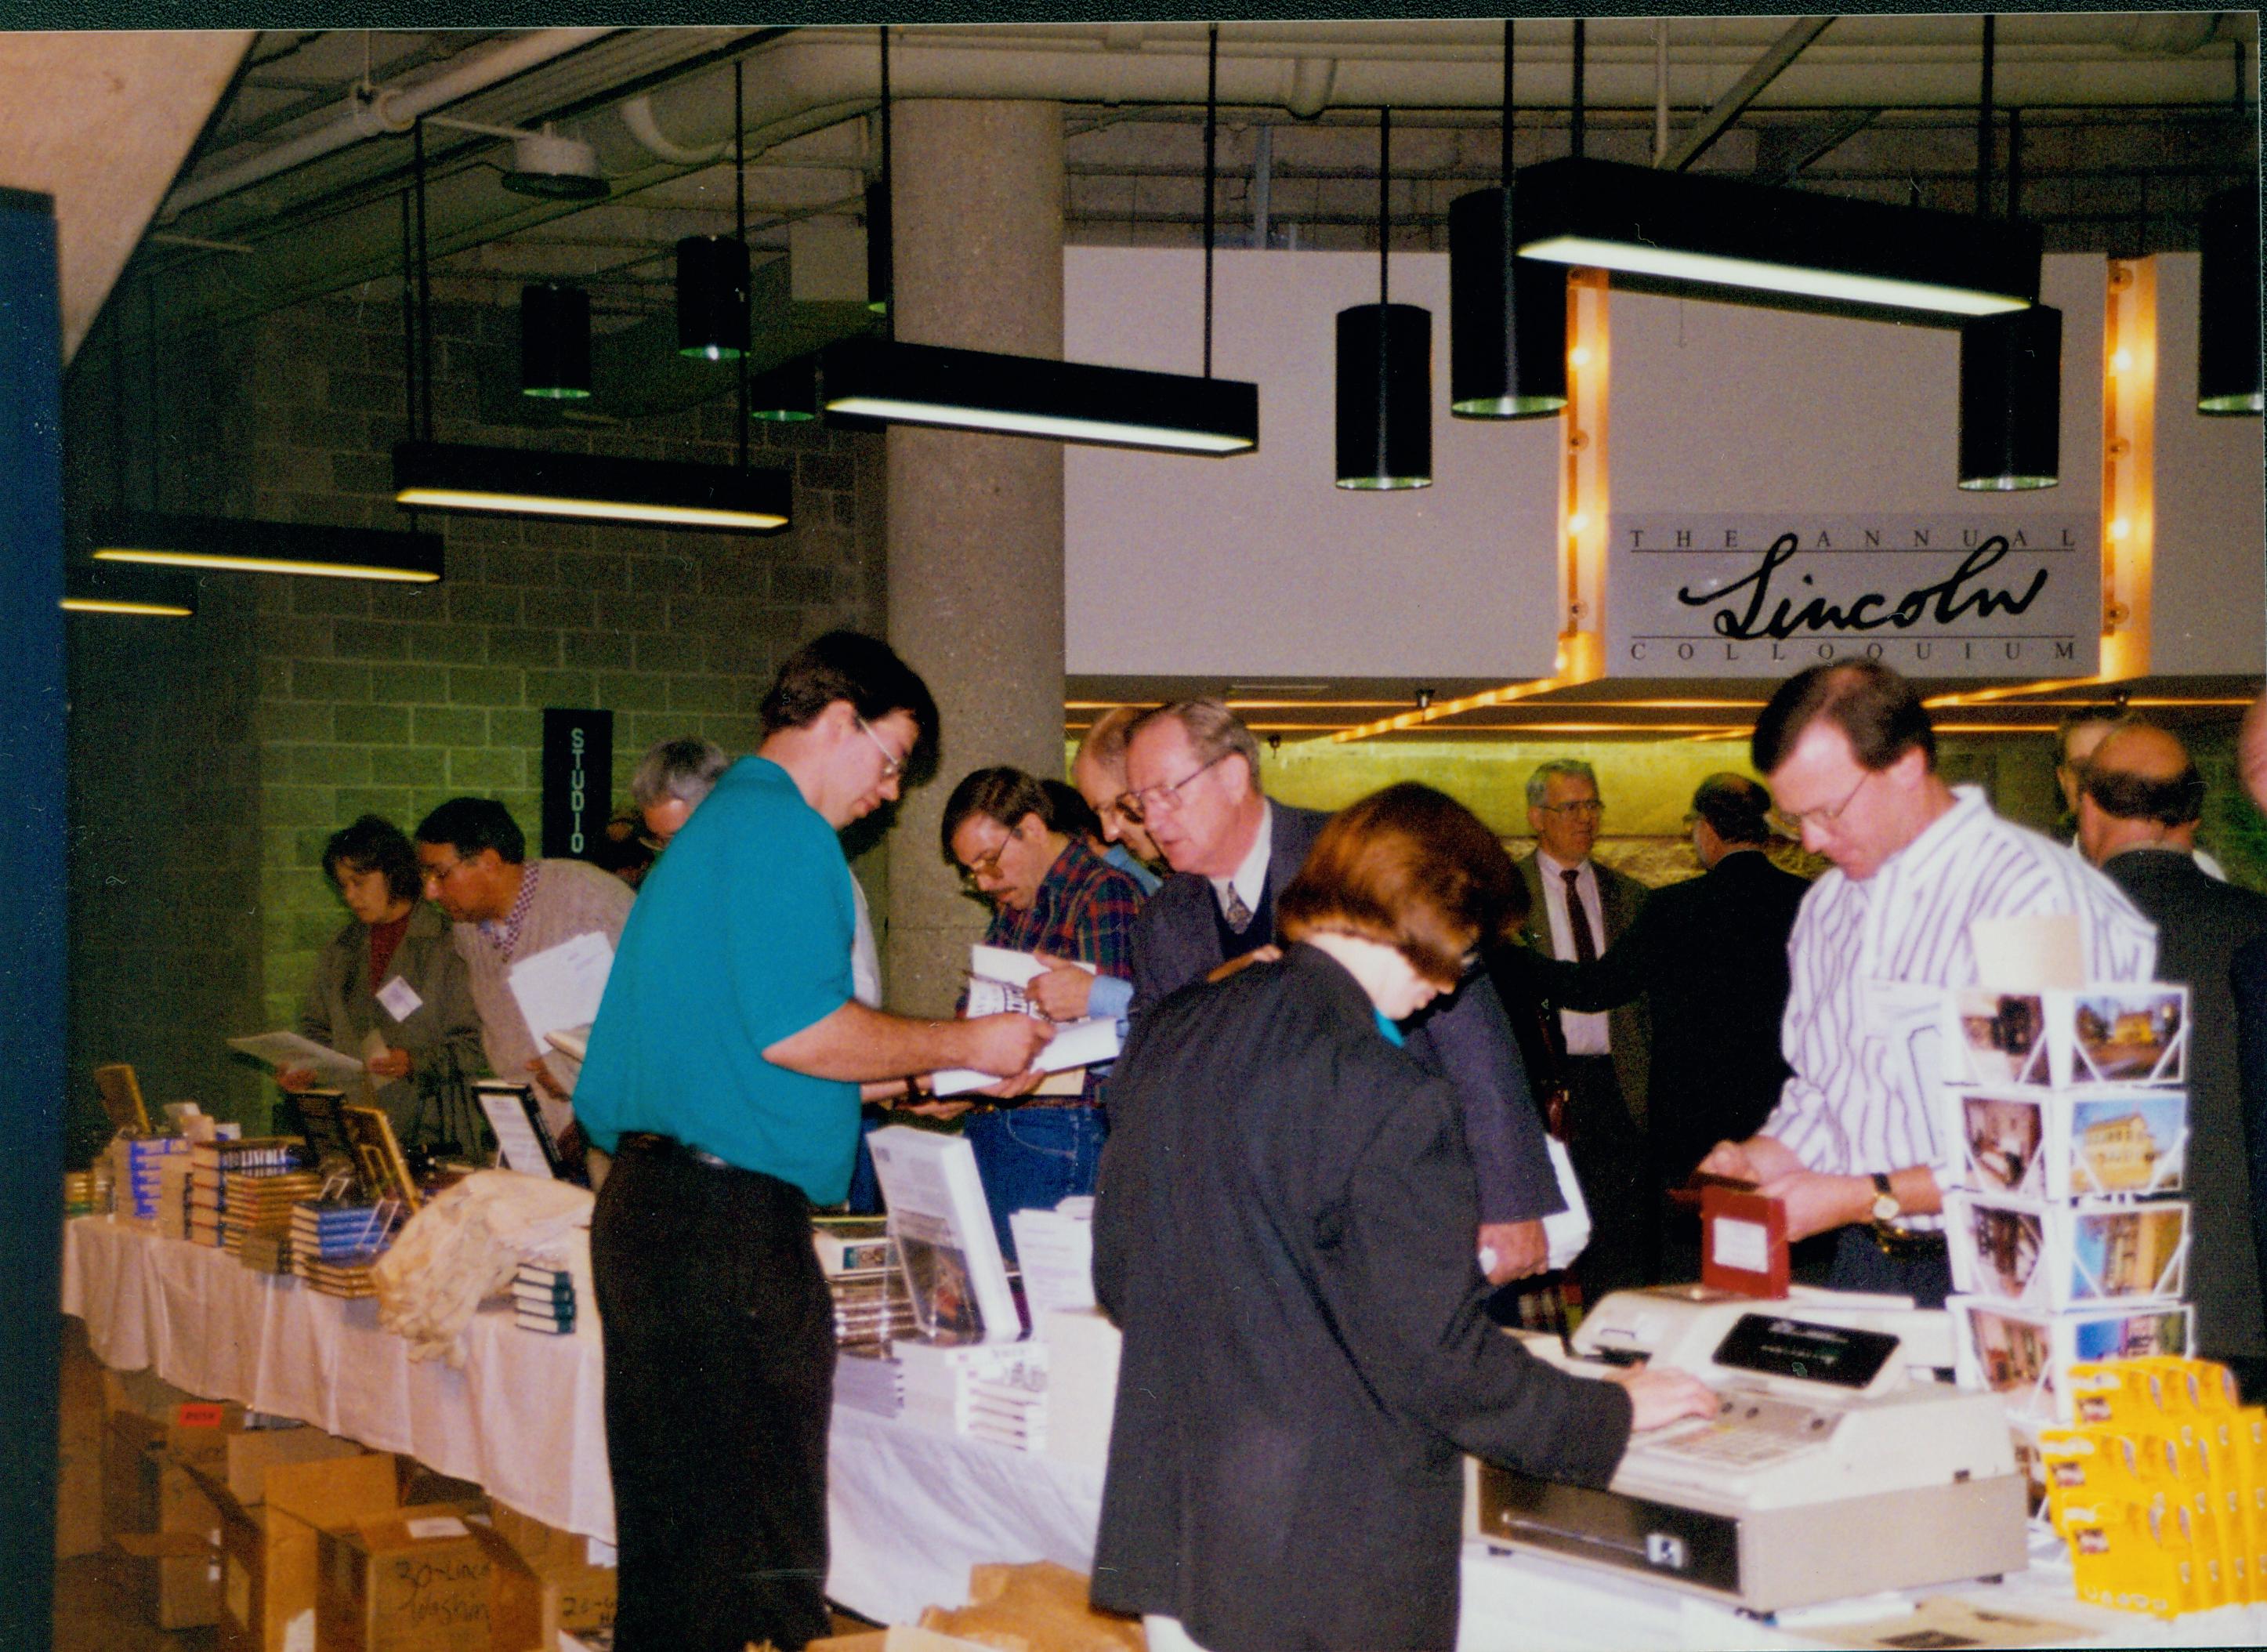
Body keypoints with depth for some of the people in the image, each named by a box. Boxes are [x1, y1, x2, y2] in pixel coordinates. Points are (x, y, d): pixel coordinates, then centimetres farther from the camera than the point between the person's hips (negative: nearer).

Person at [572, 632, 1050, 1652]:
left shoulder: (722, 821, 22)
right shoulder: (779, 827, -10)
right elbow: (796, 1030, -19)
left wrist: (914, 1069, 26)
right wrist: (960, 1045, -7)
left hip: (652, 1202, 10)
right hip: (729, 1217, -10)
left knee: (672, 1531, 14)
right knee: (756, 1538, -6)